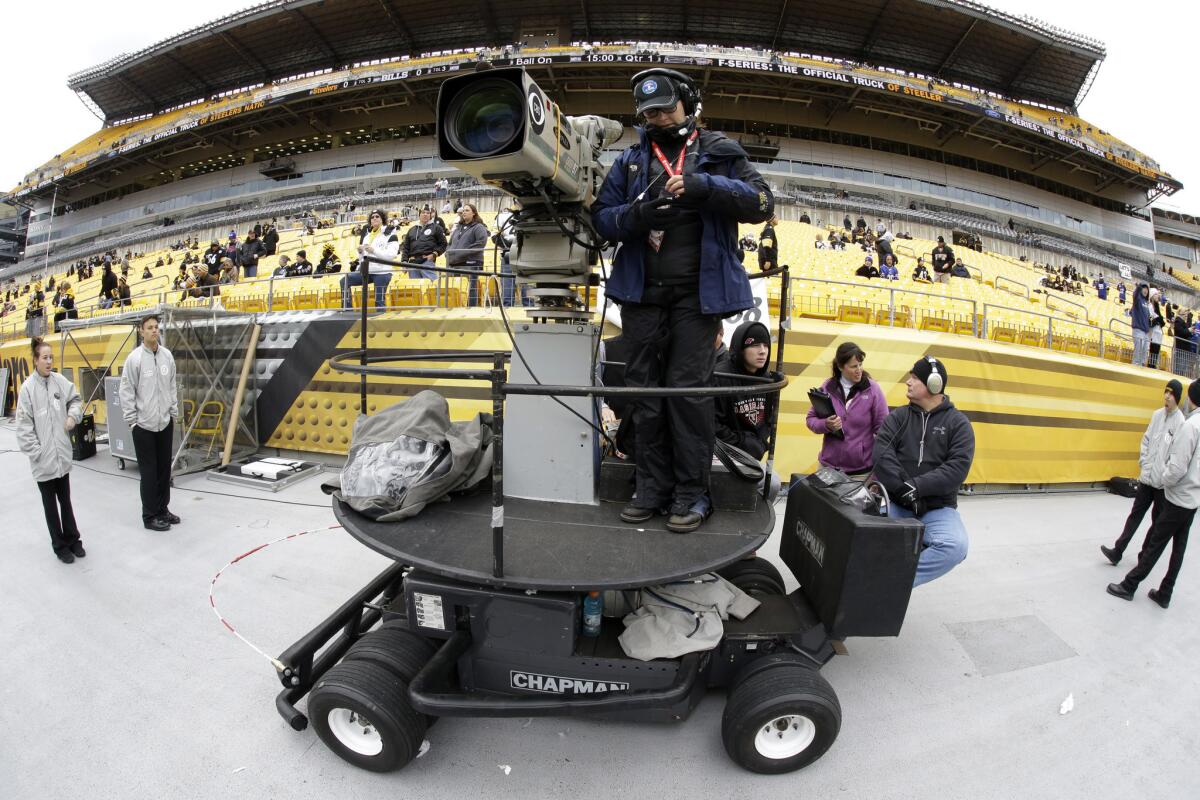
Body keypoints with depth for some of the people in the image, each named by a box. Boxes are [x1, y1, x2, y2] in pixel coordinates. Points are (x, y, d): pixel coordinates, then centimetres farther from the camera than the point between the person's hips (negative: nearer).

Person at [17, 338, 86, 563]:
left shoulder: (60, 381, -2)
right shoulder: (28, 387, -13)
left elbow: (75, 399, 17)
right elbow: (24, 424, -11)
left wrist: (73, 415, -1)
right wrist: (36, 451, -13)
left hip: (62, 454, 3)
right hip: (43, 459, -3)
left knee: (65, 500, 17)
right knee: (50, 503, 11)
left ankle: (73, 539, 31)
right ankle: (60, 545, 25)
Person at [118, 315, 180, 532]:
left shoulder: (167, 355, 4)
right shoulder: (134, 358, -10)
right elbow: (127, 392, -8)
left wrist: (174, 412, 10)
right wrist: (131, 420, -9)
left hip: (165, 422, 5)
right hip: (143, 424, -4)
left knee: (164, 468, 12)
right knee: (149, 471, 1)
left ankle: (163, 509, 25)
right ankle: (150, 515, 13)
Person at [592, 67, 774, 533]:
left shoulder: (718, 152, 10)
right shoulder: (631, 160, 17)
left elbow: (762, 203, 0)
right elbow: (602, 217, 9)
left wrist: (706, 187, -14)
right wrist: (635, 215, -12)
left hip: (698, 291, -3)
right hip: (643, 292, 3)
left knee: (688, 388, -7)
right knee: (644, 389, 4)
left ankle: (692, 493, 5)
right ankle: (652, 487, 15)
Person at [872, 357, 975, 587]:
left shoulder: (957, 422, 3)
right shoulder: (898, 417, 7)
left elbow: (958, 467, -10)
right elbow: (881, 454, -7)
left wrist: (918, 486, -21)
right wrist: (903, 488, -20)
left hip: (938, 509, -1)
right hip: (896, 504, 1)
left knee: (955, 546, -30)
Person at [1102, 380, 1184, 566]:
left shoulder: (1180, 422, -12)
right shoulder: (1157, 415, 4)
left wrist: (1166, 476, -15)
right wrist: (1144, 463, 2)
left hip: (1163, 483, -4)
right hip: (1147, 477, 4)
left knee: (1158, 520, 10)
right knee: (1135, 514, 7)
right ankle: (1117, 551, 9)